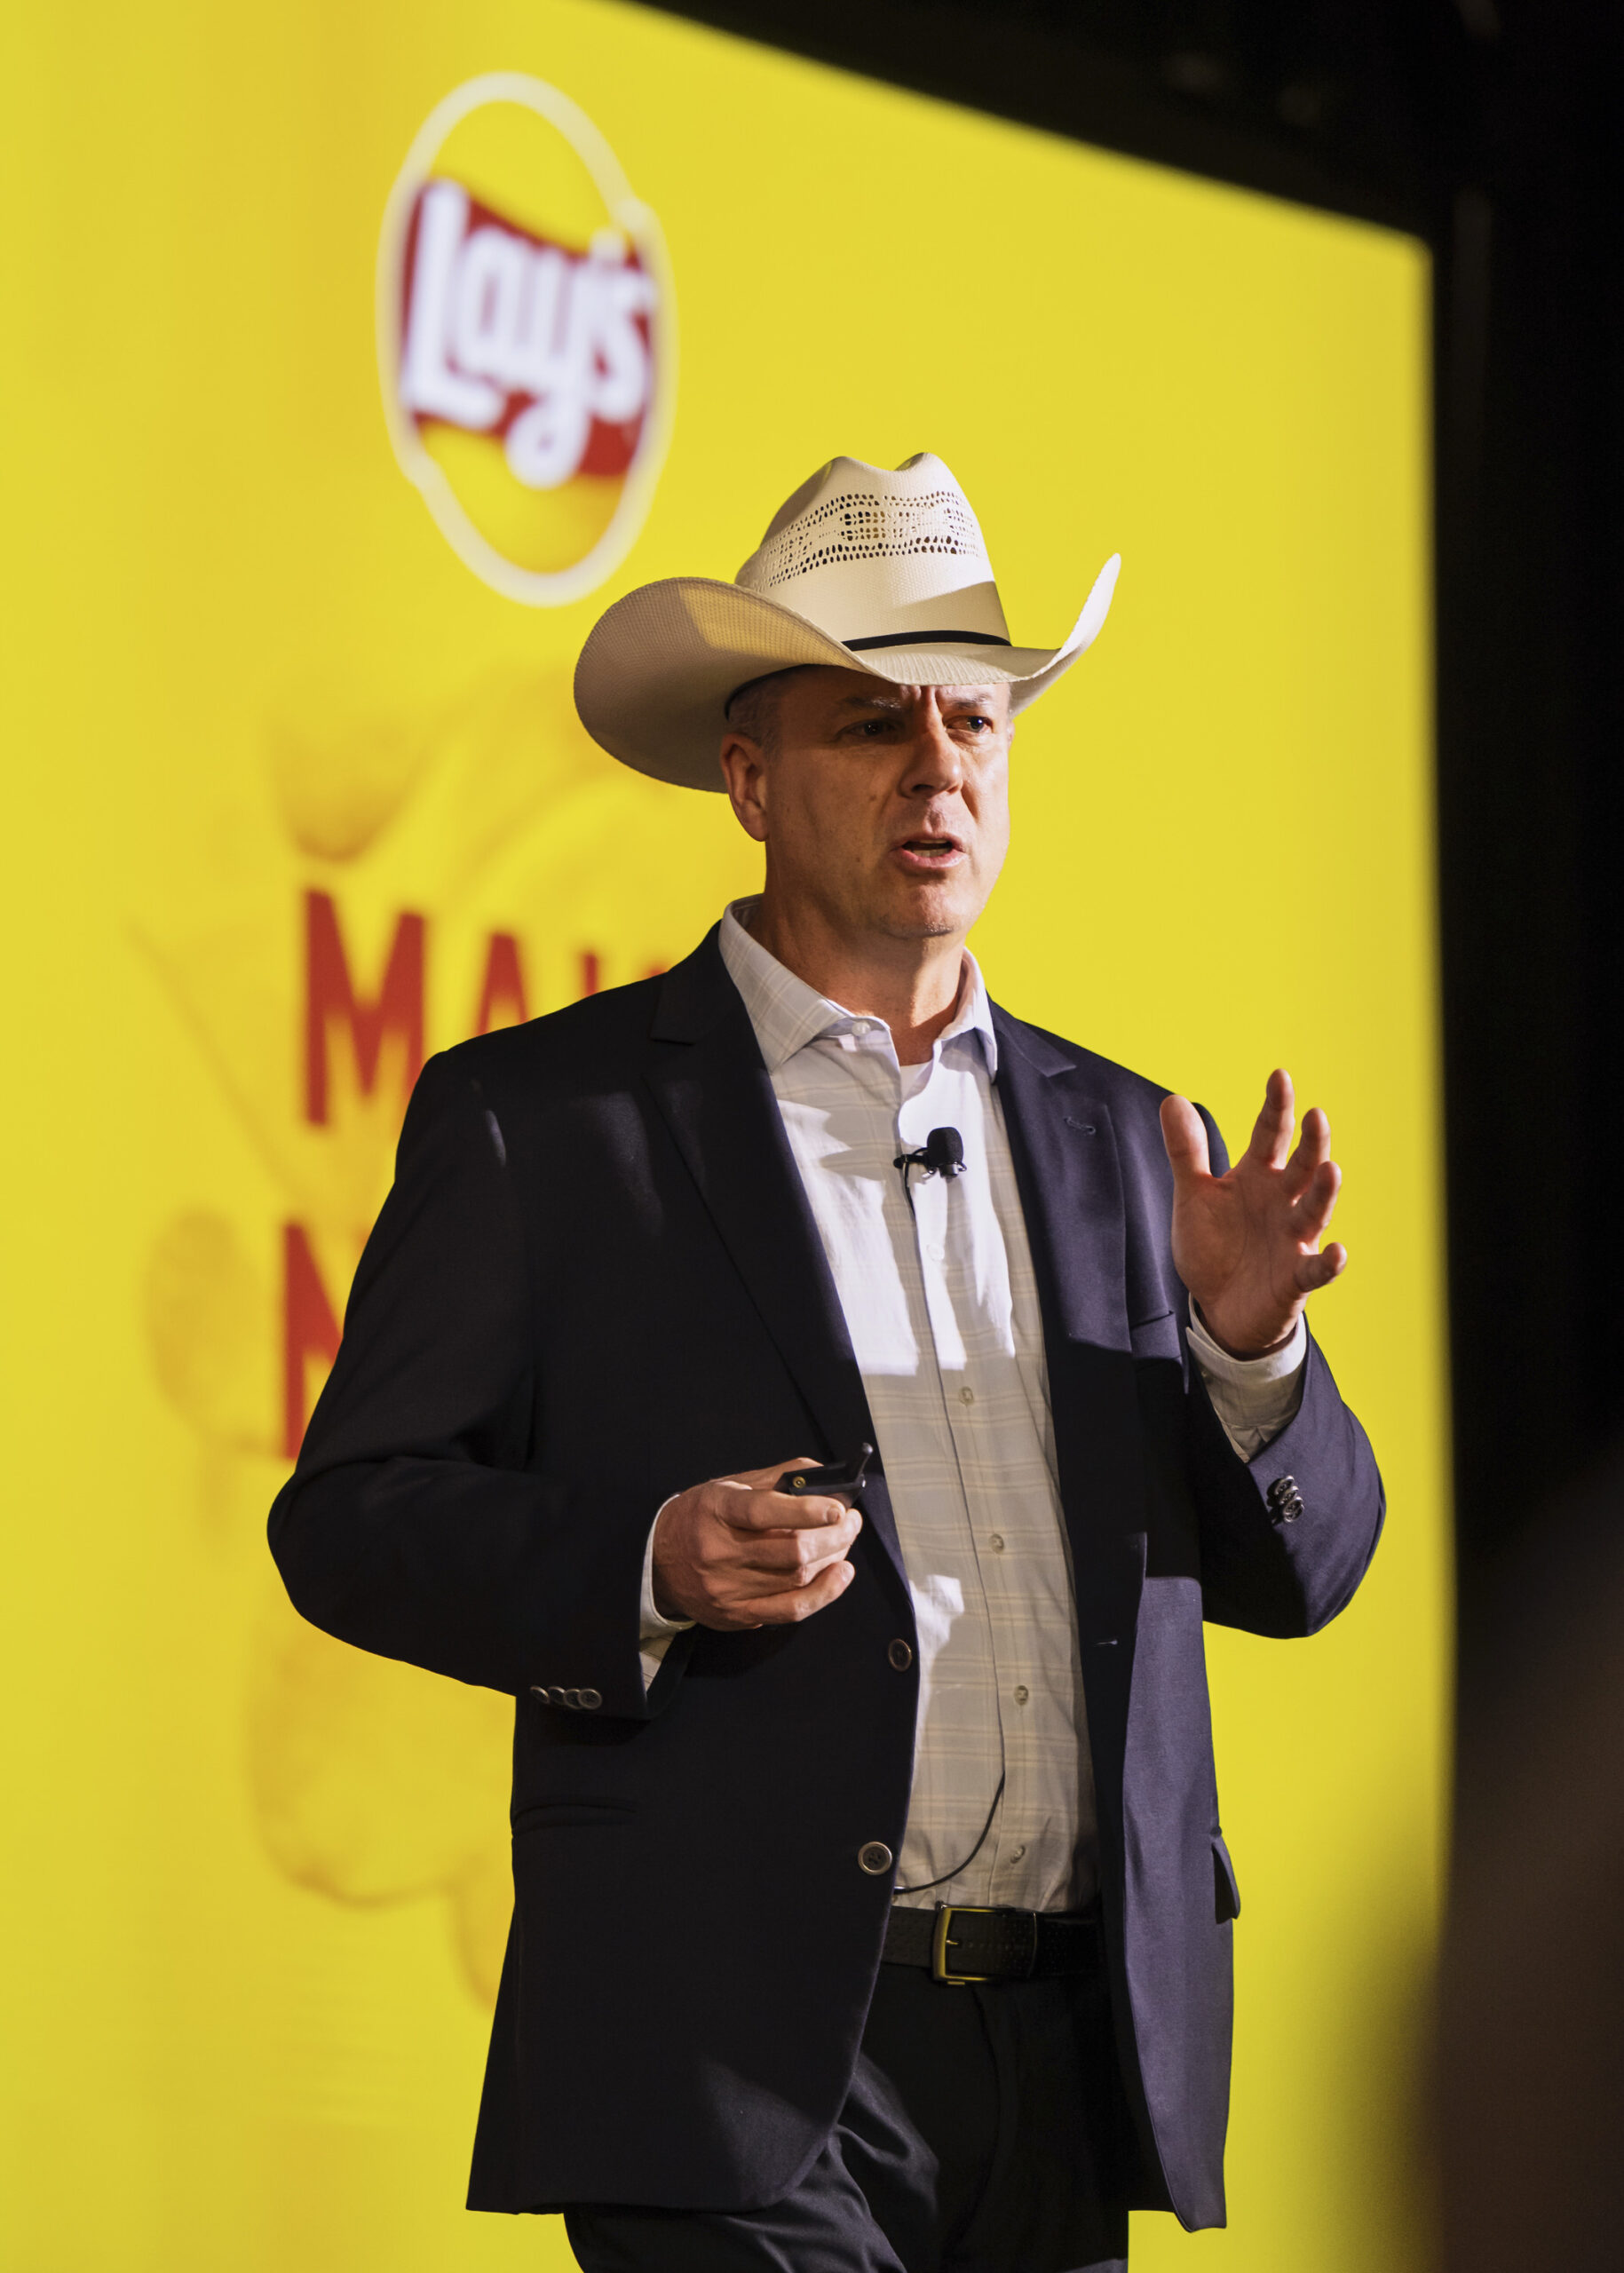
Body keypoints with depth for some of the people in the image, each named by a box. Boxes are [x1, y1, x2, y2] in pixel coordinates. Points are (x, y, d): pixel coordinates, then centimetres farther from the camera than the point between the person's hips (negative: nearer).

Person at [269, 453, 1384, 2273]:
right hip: (737, 2060, -5)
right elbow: (350, 1521, 0)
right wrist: (646, 1573, -17)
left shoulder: (1121, 1144, 17)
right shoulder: (537, 1118, 3)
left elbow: (1301, 1569, 16)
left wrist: (1246, 1345, -4)